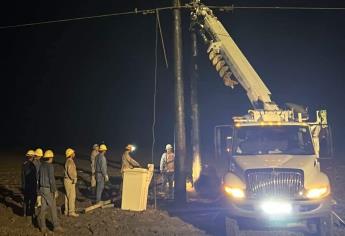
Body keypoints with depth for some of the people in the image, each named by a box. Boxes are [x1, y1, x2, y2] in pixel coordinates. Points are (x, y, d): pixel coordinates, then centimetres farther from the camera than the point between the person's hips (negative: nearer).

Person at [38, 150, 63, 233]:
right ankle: (56, 226, 9)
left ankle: (42, 226, 11)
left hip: (42, 189, 8)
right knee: (53, 208, 2)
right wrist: (55, 191, -16)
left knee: (43, 207, 10)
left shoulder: (41, 166, 8)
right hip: (49, 190, -8)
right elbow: (52, 179, -21)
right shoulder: (50, 166, -18)